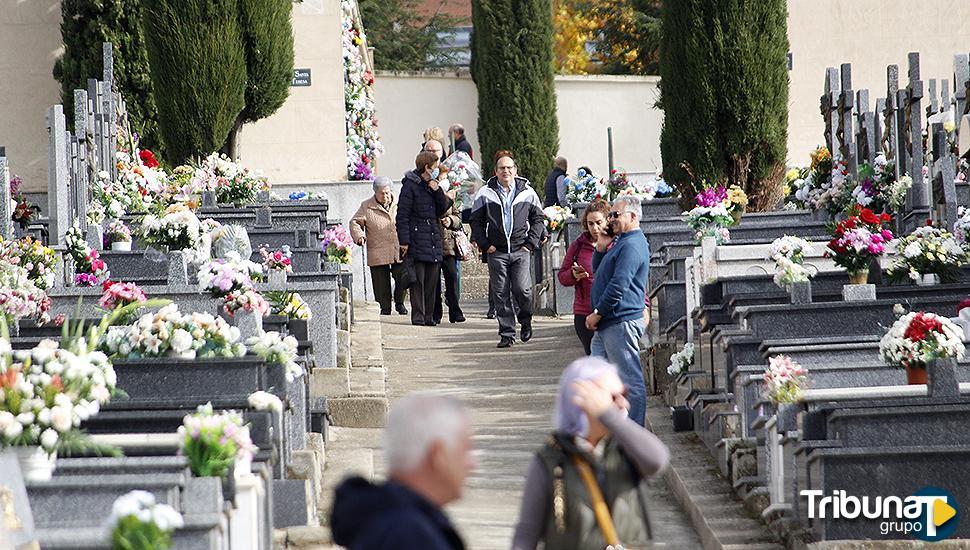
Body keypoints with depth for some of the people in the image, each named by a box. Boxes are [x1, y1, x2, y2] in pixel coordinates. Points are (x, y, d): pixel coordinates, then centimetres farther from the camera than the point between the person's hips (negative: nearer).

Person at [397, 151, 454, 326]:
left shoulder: (433, 185, 16)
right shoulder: (410, 185, -5)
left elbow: (443, 209, 13)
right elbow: (402, 215, -8)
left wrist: (437, 191, -2)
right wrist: (404, 241, -13)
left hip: (434, 240, 7)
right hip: (417, 242, -7)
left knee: (432, 281, 6)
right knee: (418, 280, -7)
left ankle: (429, 315, 10)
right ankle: (418, 316, -4)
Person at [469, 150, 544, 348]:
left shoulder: (527, 192, 6)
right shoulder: (485, 194, 4)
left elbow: (538, 219, 12)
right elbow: (476, 221, 8)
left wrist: (530, 242, 1)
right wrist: (485, 244, -2)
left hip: (521, 250, -1)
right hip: (497, 252, 1)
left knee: (522, 289, -13)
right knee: (501, 294, 0)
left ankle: (525, 320, 15)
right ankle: (507, 333, 7)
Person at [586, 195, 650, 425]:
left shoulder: (632, 246, -15)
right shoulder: (622, 242, 19)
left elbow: (618, 286, -21)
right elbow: (598, 271, 28)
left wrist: (597, 314, -14)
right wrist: (602, 246, 11)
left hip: (622, 323, -11)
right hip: (607, 325, 11)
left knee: (630, 380, -6)